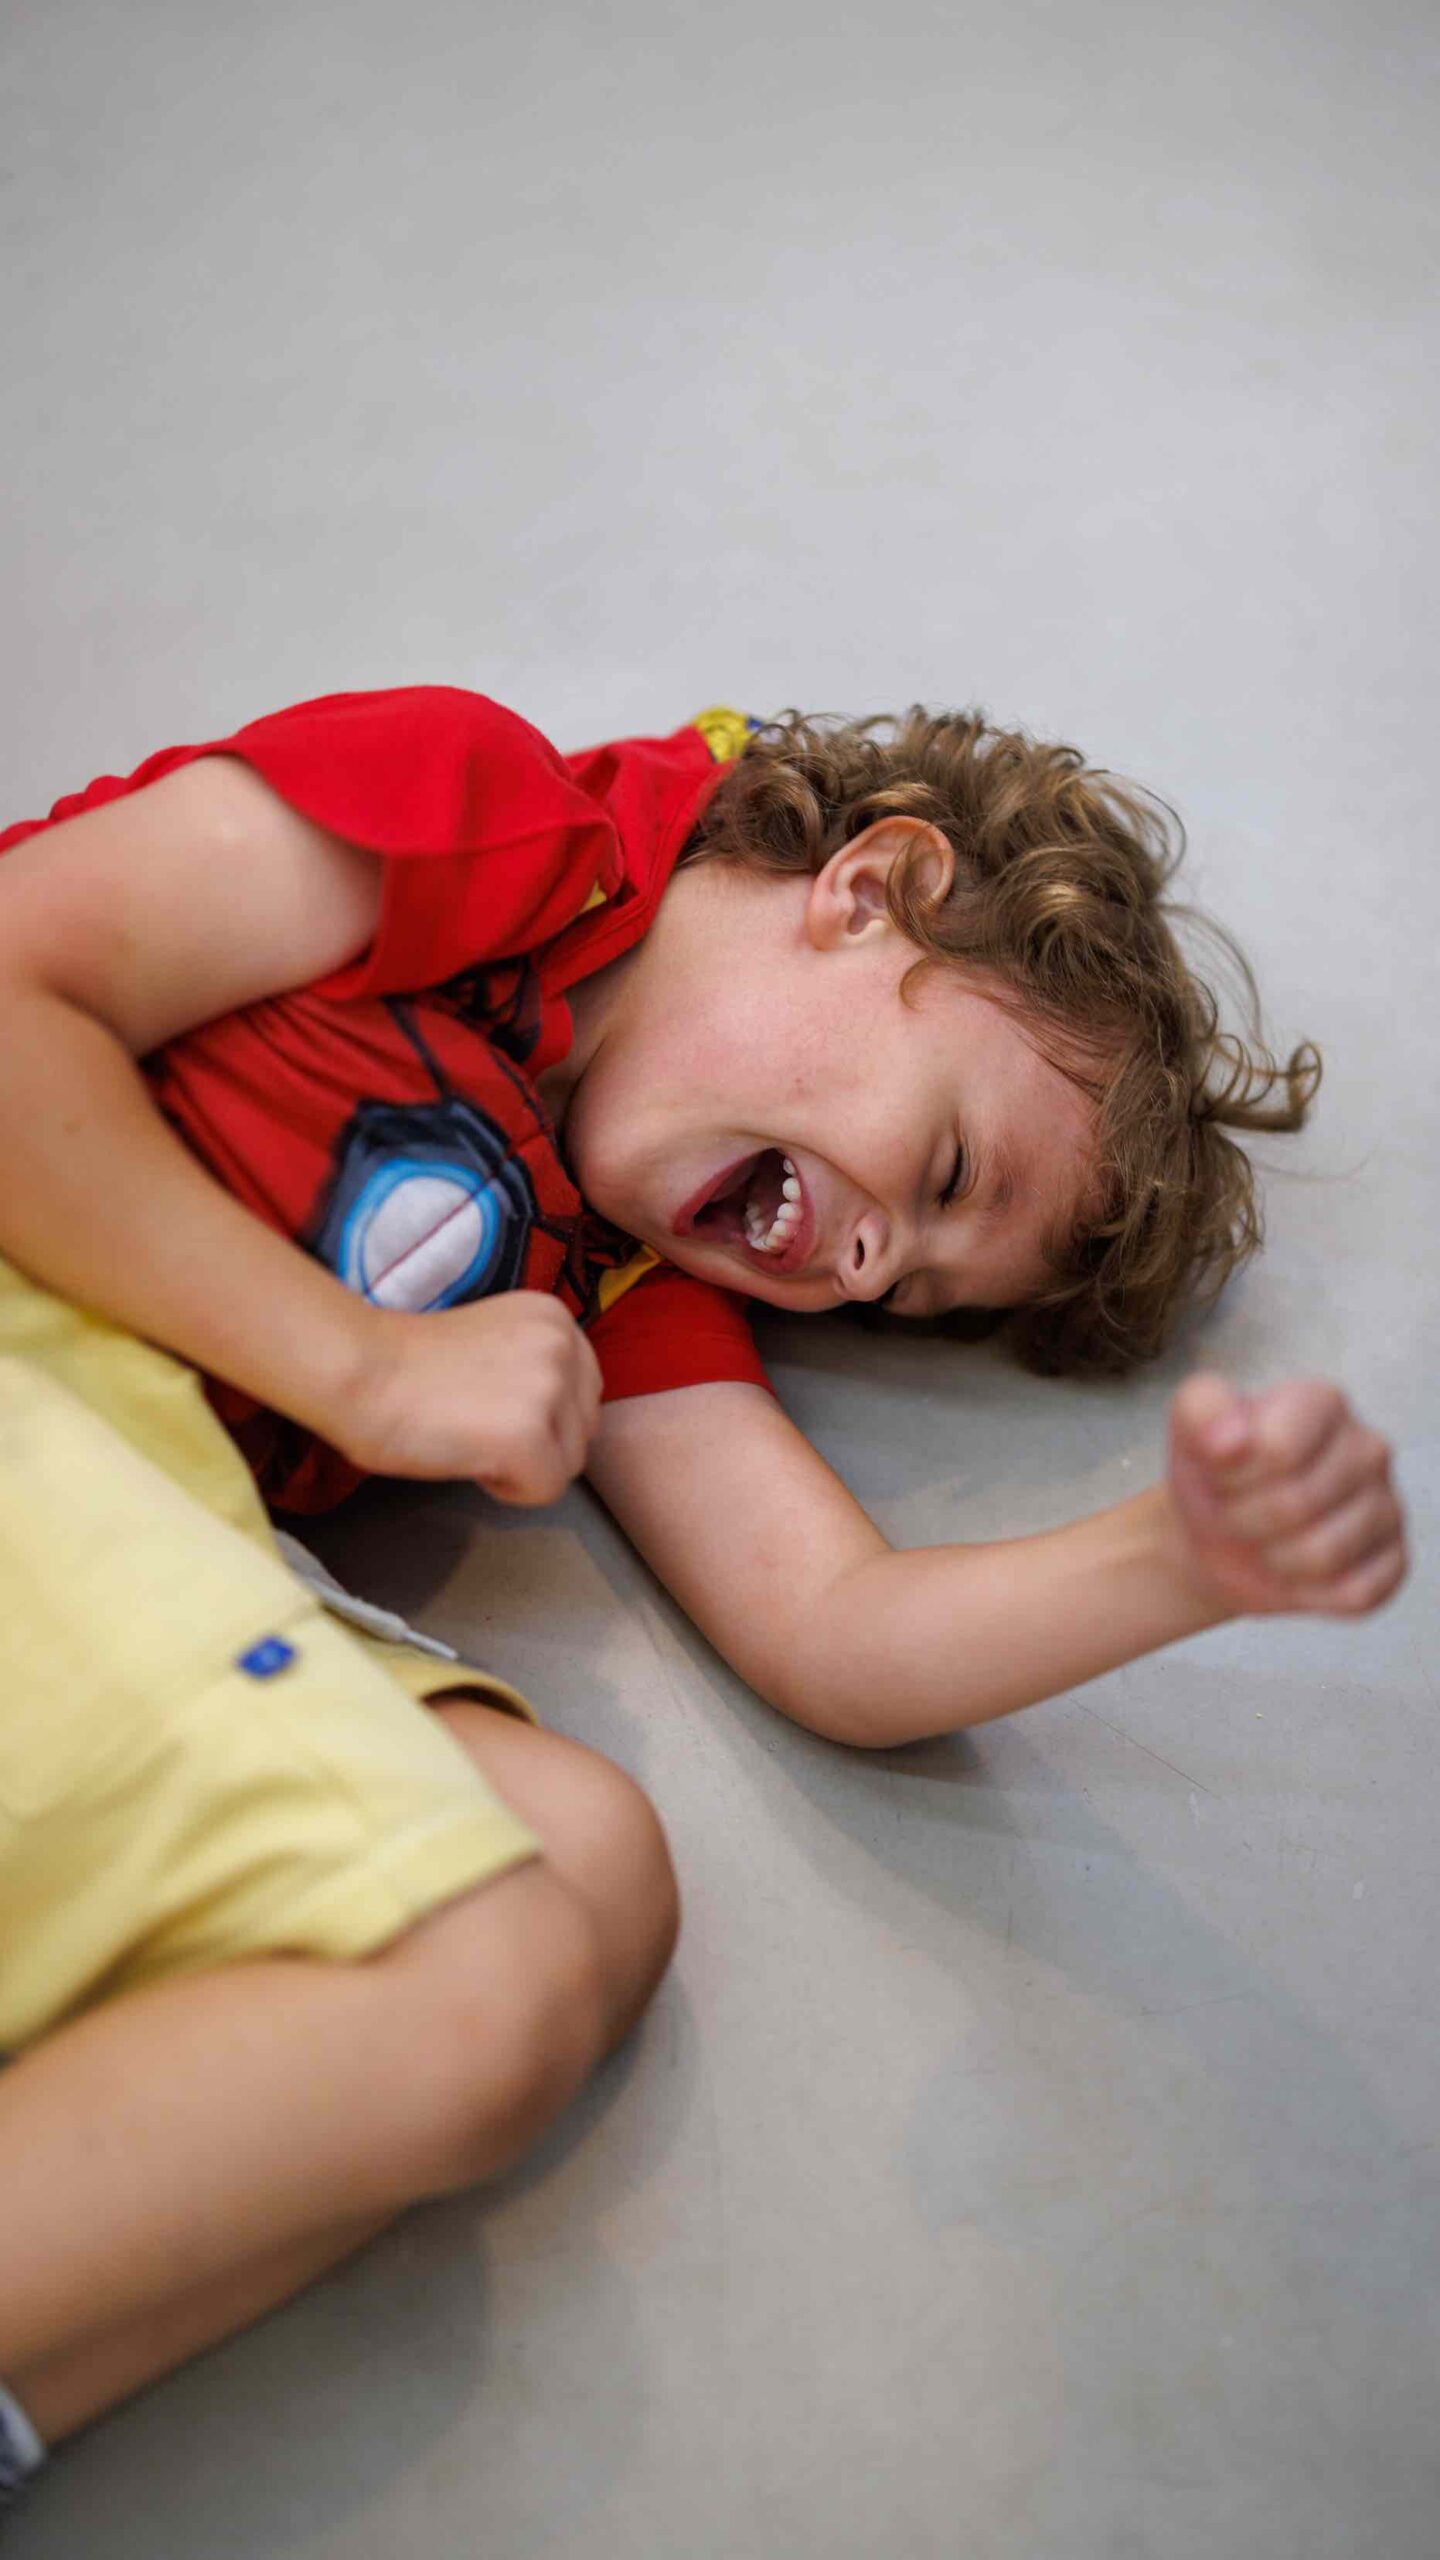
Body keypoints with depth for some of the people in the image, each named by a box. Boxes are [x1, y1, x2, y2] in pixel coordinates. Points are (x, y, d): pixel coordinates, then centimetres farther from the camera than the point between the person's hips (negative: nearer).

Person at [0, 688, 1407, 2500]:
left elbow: (835, 1633, 9)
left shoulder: (637, 1296, 20)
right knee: (475, 1982, -24)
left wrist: (1181, 1560, -9)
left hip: (154, 1557, 7)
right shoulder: (486, 803, 2)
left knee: (584, 1865, -16)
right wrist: (366, 1368, -6)